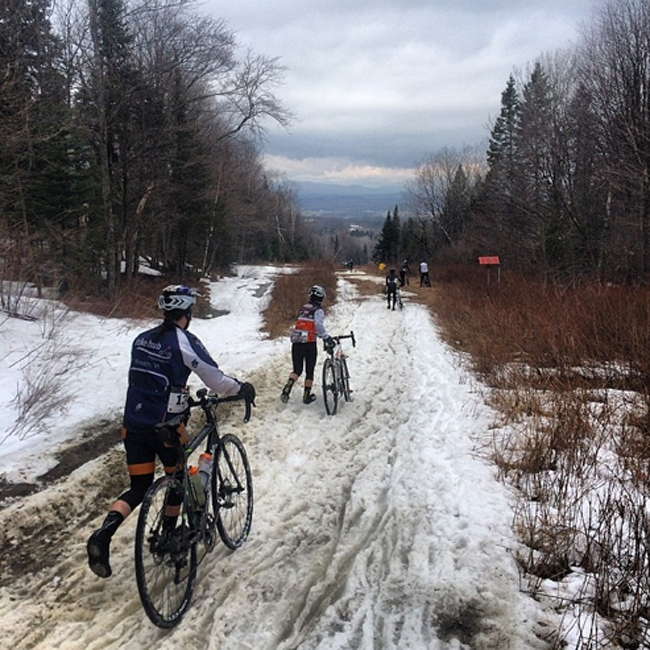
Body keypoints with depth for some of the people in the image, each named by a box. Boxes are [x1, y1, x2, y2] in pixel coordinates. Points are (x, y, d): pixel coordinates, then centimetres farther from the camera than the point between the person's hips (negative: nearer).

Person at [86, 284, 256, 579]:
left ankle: (103, 533, -10)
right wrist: (242, 388, 6)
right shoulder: (185, 341, -12)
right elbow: (215, 378, -12)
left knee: (139, 488, 12)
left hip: (133, 425, 5)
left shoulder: (141, 339, 8)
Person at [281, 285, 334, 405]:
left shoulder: (303, 308, 17)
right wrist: (327, 338, -23)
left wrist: (323, 336, 31)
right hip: (309, 344, -5)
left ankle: (287, 388, -11)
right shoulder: (318, 310, -3)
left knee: (297, 370, 13)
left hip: (296, 343, 5)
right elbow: (318, 325, -22)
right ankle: (307, 396, 16)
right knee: (309, 371, 11)